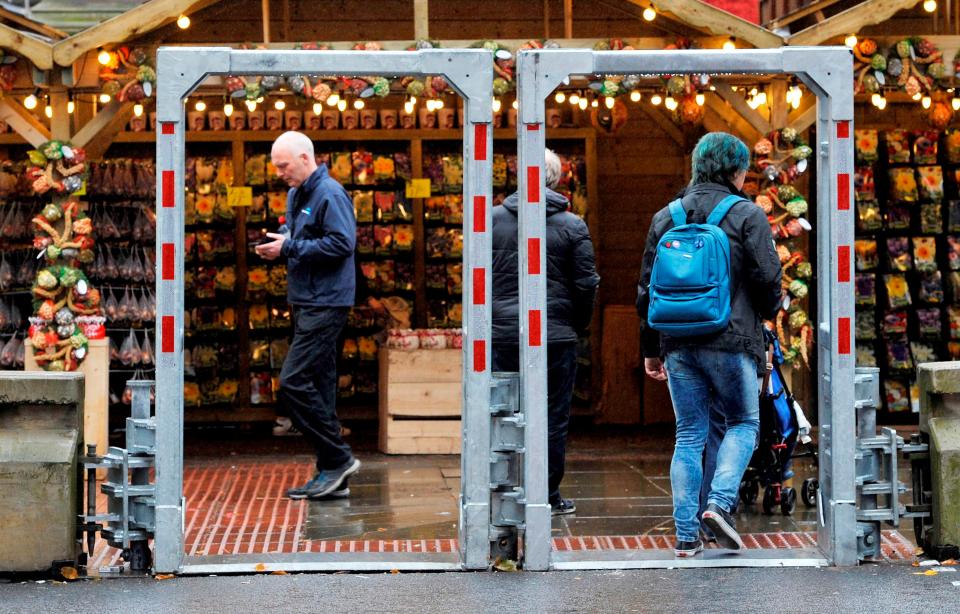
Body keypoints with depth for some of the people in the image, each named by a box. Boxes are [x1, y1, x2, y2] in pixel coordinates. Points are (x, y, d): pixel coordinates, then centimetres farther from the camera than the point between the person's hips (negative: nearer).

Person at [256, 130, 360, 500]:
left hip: (325, 303, -10)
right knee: (319, 387, 10)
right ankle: (332, 477, 13)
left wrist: (289, 248, -19)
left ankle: (338, 459, -6)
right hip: (306, 303, 10)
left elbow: (342, 243, -21)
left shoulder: (330, 194, -13)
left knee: (294, 382, -15)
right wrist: (277, 241, 5)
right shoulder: (295, 194, 17)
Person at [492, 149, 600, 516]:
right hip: (557, 335, -2)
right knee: (553, 416, 5)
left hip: (504, 334, 2)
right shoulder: (572, 226, -3)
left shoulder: (493, 219, 2)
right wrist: (579, 324, 13)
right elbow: (586, 283, -2)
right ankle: (548, 495, 7)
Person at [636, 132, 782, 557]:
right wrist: (768, 313, 15)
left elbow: (647, 287, 12)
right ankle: (720, 503, -8)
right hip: (731, 342, -4)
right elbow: (768, 279, -7)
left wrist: (651, 349, 18)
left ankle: (686, 534, 7)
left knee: (689, 434, 9)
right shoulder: (747, 215, -4)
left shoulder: (665, 218, 11)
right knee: (743, 423, 12)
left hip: (679, 345, 4)